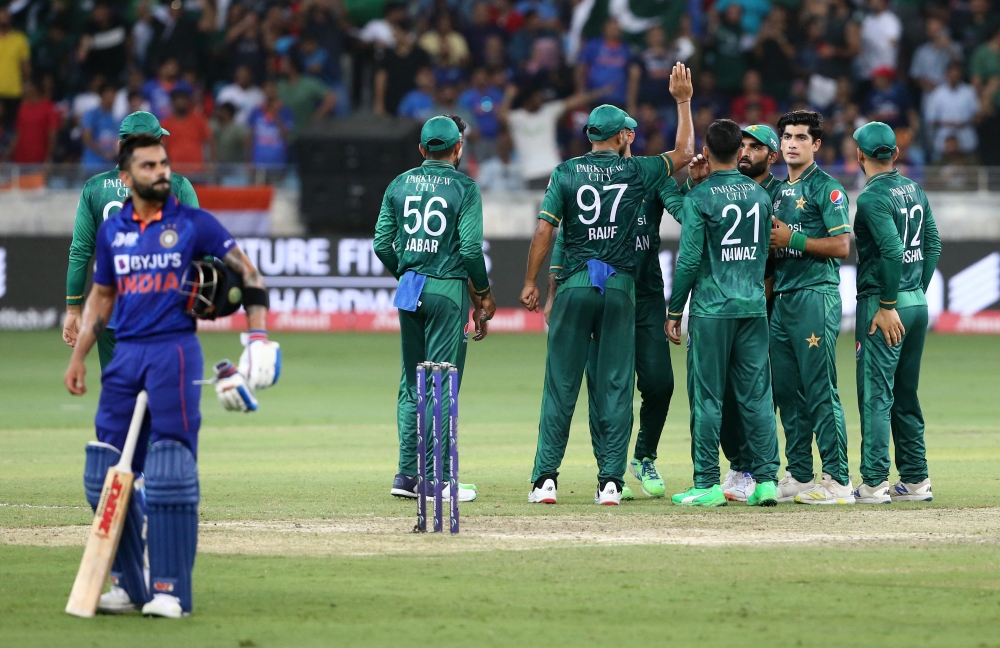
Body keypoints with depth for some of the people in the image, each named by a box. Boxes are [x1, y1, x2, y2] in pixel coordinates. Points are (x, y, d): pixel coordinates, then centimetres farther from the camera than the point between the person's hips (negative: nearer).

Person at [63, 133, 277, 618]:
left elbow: (246, 272, 3)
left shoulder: (193, 224, 0)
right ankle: (130, 585, 12)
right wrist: (78, 356, 16)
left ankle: (171, 590, -8)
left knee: (169, 473, -11)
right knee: (107, 474, 1)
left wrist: (258, 335, -8)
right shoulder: (112, 231, 11)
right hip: (125, 357, 5)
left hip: (174, 353, -4)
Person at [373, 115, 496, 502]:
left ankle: (407, 474, 8)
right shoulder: (463, 187, -6)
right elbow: (470, 248, -12)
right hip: (448, 289, -5)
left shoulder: (400, 185, 8)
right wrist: (483, 294, 0)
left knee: (411, 384, 11)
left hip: (409, 289, 5)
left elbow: (382, 245, 5)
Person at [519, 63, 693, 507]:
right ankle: (611, 481, 0)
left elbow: (544, 229, -5)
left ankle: (546, 479, -3)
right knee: (616, 386, 3)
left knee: (561, 384, 1)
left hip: (575, 286, 0)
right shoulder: (635, 172, 1)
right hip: (620, 287, 0)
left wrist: (530, 282, 1)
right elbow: (684, 154, 15)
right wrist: (683, 102, 21)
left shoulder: (566, 173, 0)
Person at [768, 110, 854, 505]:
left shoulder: (827, 189, -5)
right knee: (787, 393, 9)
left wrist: (791, 239, -12)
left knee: (821, 391, -10)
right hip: (782, 299, 8)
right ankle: (798, 477, 14)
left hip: (816, 295, -8)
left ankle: (837, 481, -10)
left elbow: (841, 246, -13)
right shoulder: (779, 192, 19)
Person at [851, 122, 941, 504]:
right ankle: (915, 481, 15)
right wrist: (917, 294, 16)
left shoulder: (873, 197, -13)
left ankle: (874, 484, -9)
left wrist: (887, 306, -18)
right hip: (918, 303, 8)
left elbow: (892, 251, -22)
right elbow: (933, 245, 13)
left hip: (883, 304, -8)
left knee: (876, 394, -6)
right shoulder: (914, 190, 11)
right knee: (905, 395, 14)